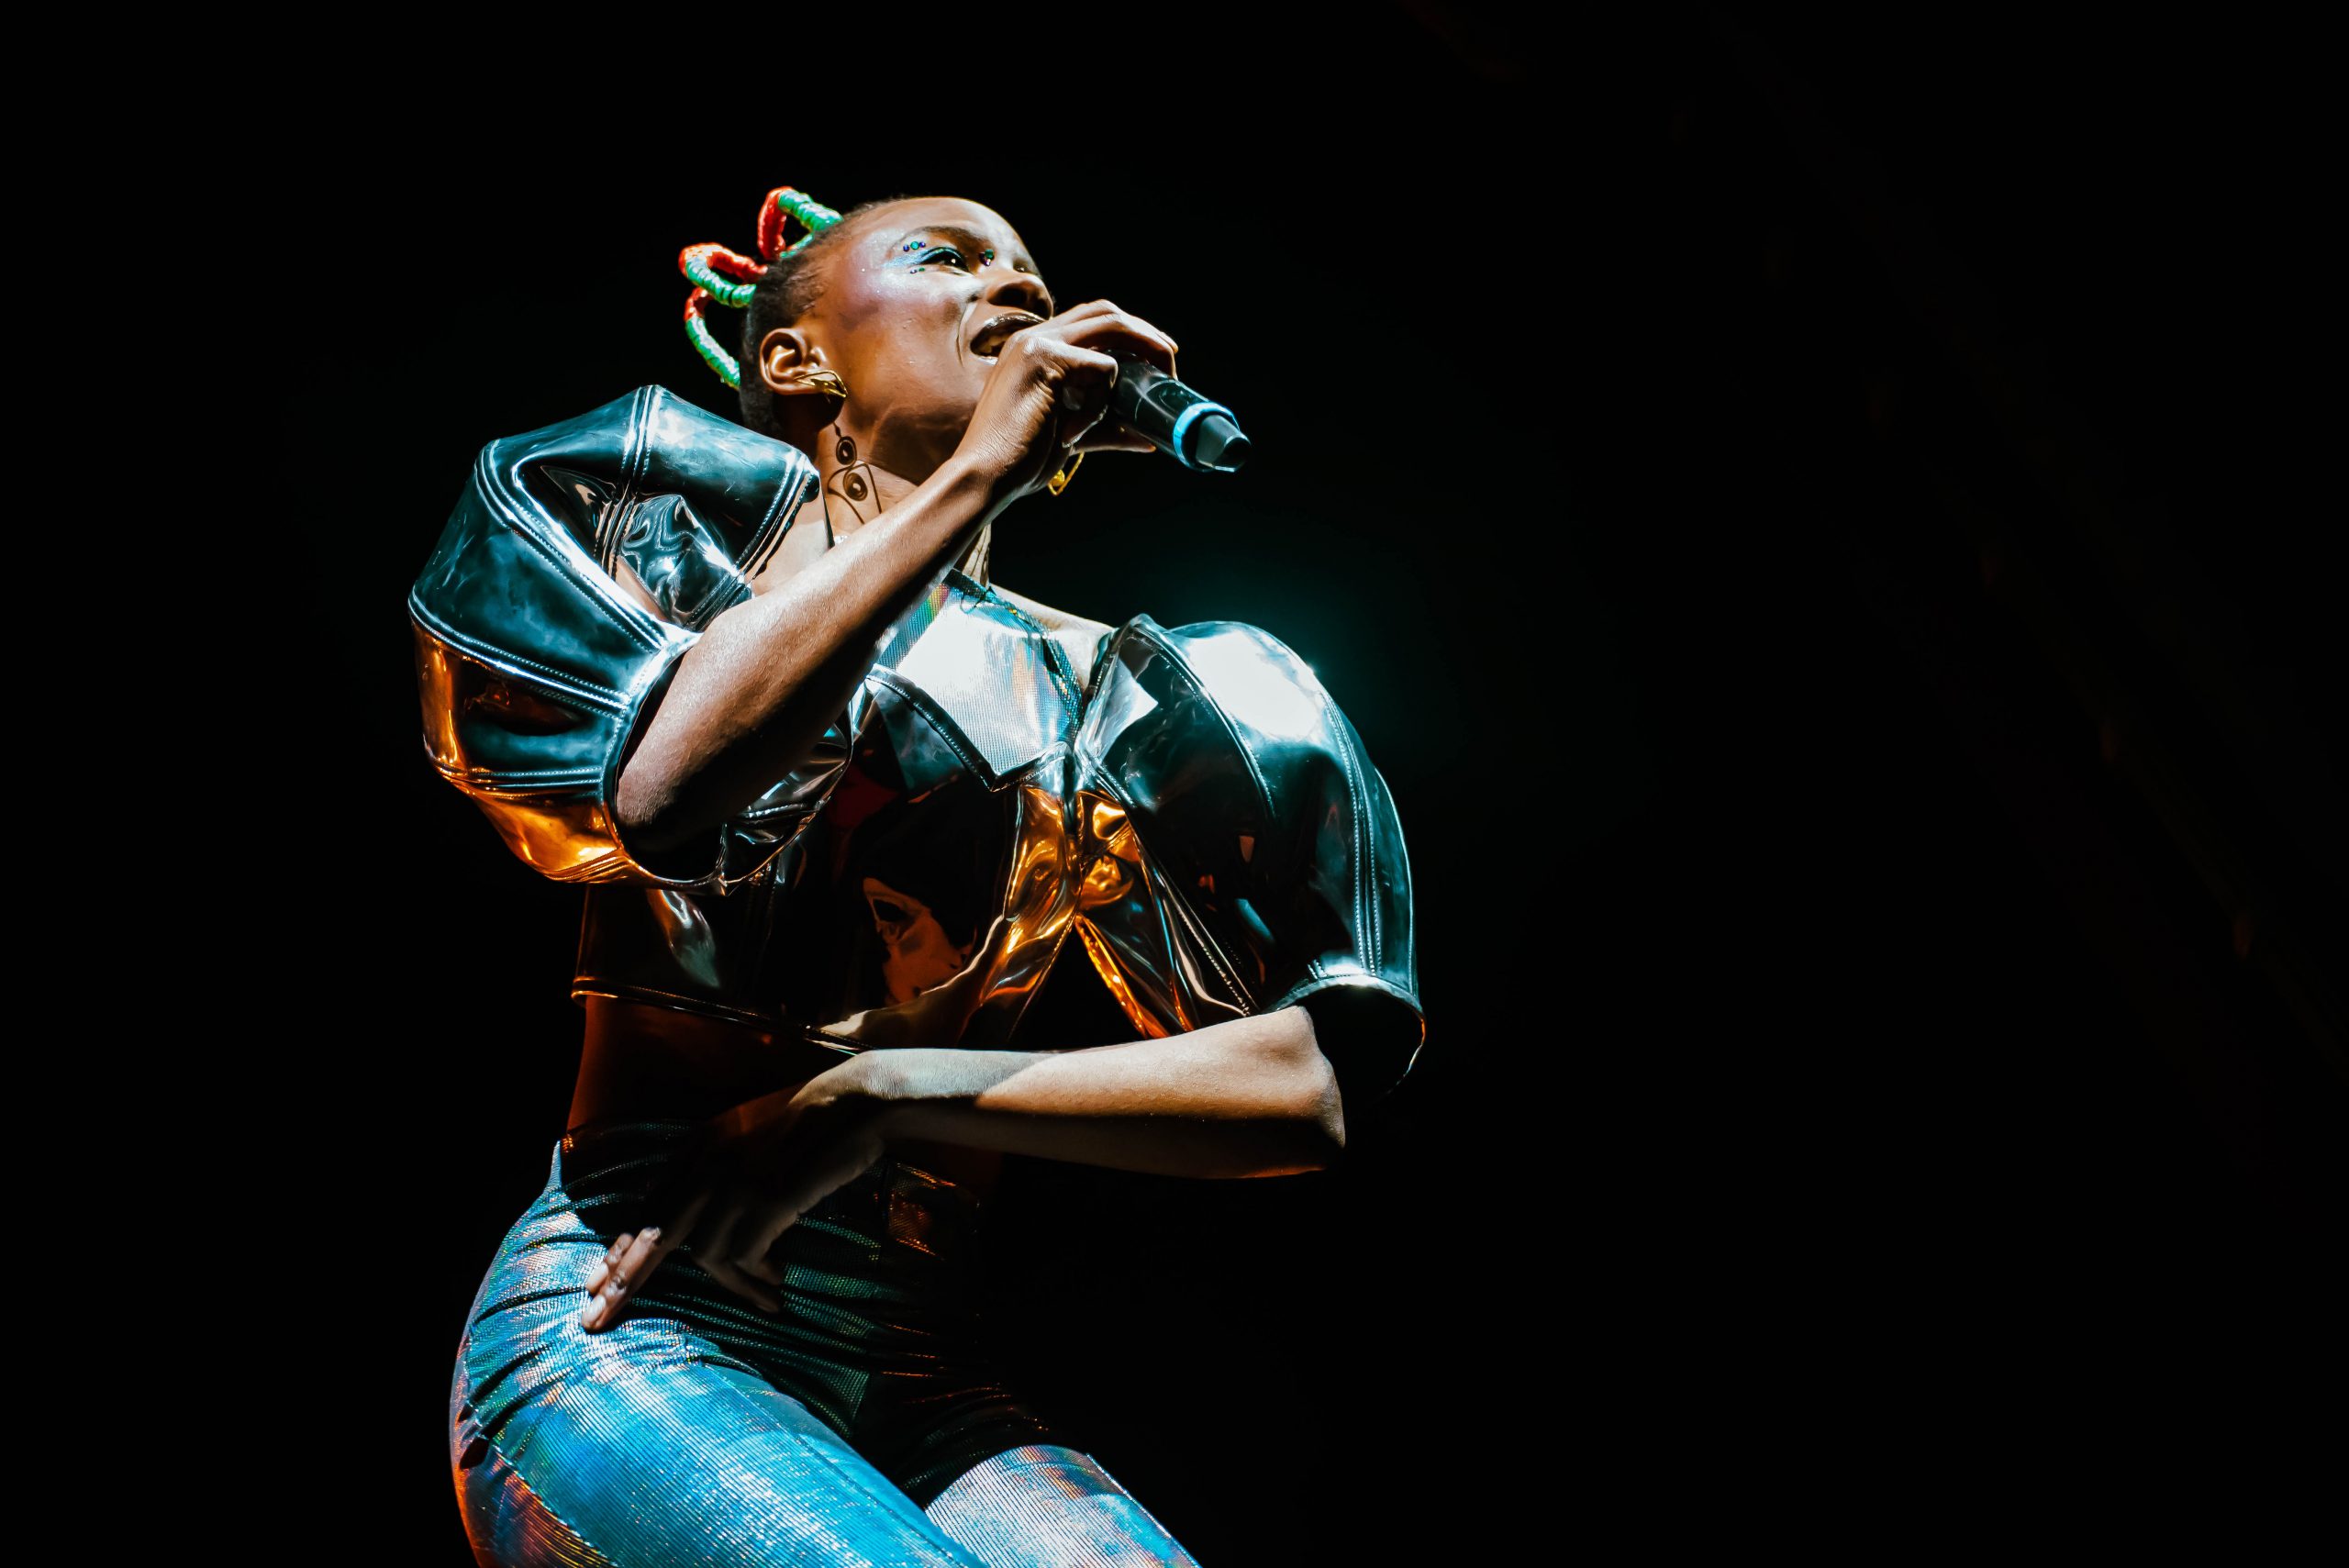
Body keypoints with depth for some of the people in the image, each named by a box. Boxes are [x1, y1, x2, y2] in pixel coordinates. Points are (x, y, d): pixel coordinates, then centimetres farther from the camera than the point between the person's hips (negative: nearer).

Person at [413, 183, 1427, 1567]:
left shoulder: (1099, 695, 9)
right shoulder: (670, 509, 8)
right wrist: (978, 471, -10)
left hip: (921, 1386, 3)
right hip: (624, 1332, -3)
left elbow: (1310, 1088, 0)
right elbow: (658, 792, -15)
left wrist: (878, 1096, -8)